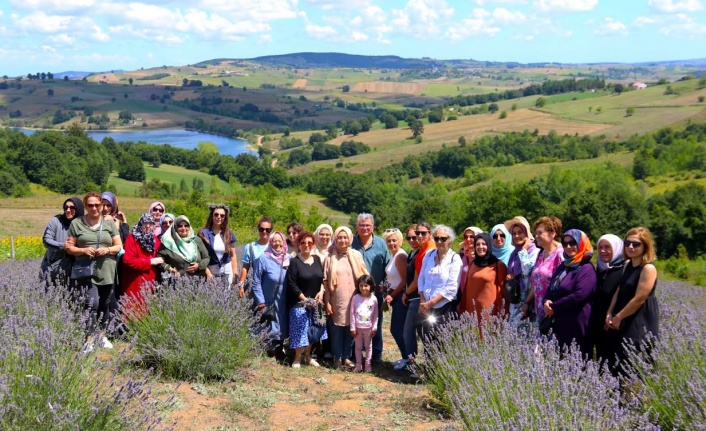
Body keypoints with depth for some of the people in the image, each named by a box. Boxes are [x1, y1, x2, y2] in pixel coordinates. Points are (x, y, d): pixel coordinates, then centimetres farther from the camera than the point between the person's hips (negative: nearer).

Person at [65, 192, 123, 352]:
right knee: (92, 303, -17)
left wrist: (107, 250, -10)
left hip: (106, 272, 3)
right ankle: (89, 340, -10)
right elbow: (69, 247, 4)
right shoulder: (76, 223, 3)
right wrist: (84, 250, -14)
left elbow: (119, 246, 10)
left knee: (105, 305, 11)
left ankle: (101, 336, 28)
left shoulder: (109, 224, 9)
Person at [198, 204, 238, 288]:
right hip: (210, 272, -3)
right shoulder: (204, 233, -2)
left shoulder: (229, 234, 8)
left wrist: (235, 274, 7)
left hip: (227, 272, 3)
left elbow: (233, 256, 12)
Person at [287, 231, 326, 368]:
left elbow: (323, 278, 13)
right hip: (299, 303, -5)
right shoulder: (294, 262, -8)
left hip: (315, 302, 5)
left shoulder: (317, 259, 8)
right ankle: (297, 358, 13)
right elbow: (291, 284, -12)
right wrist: (305, 299, -14)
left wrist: (321, 292, -5)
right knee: (300, 330, -3)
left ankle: (308, 356, 26)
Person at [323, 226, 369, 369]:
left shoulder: (356, 255, 5)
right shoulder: (330, 258, 2)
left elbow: (364, 276, 8)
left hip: (354, 300, 1)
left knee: (350, 329, 7)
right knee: (336, 329, 2)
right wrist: (327, 302, -4)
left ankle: (347, 357, 18)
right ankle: (337, 357, 13)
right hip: (337, 301, -1)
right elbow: (325, 282, 1)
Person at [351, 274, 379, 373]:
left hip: (368, 327, 0)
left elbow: (375, 315, 0)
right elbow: (352, 314, -4)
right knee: (358, 347, 10)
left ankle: (368, 365, 19)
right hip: (358, 327, 0)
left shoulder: (373, 299, -5)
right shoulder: (355, 298, -6)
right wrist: (352, 328, -5)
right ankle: (358, 365, 19)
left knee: (368, 346, 10)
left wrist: (374, 328, -3)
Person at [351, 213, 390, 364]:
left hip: (376, 292, 0)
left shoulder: (380, 243, 1)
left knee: (375, 324, 9)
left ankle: (376, 354, 20)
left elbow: (387, 266, 5)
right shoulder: (351, 243, -1)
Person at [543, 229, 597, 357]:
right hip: (558, 323, 8)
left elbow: (579, 296, -18)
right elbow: (551, 289, 20)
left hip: (577, 325, -8)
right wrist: (547, 302, -3)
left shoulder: (586, 269, -8)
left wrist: (554, 307, -10)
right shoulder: (563, 266, 18)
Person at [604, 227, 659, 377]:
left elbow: (639, 299, -19)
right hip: (623, 323, 9)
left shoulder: (648, 268, -17)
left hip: (640, 324, -9)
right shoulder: (628, 264, 10)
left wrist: (618, 317, -11)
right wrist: (610, 314, -3)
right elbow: (619, 291, 8)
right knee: (617, 365, 12)